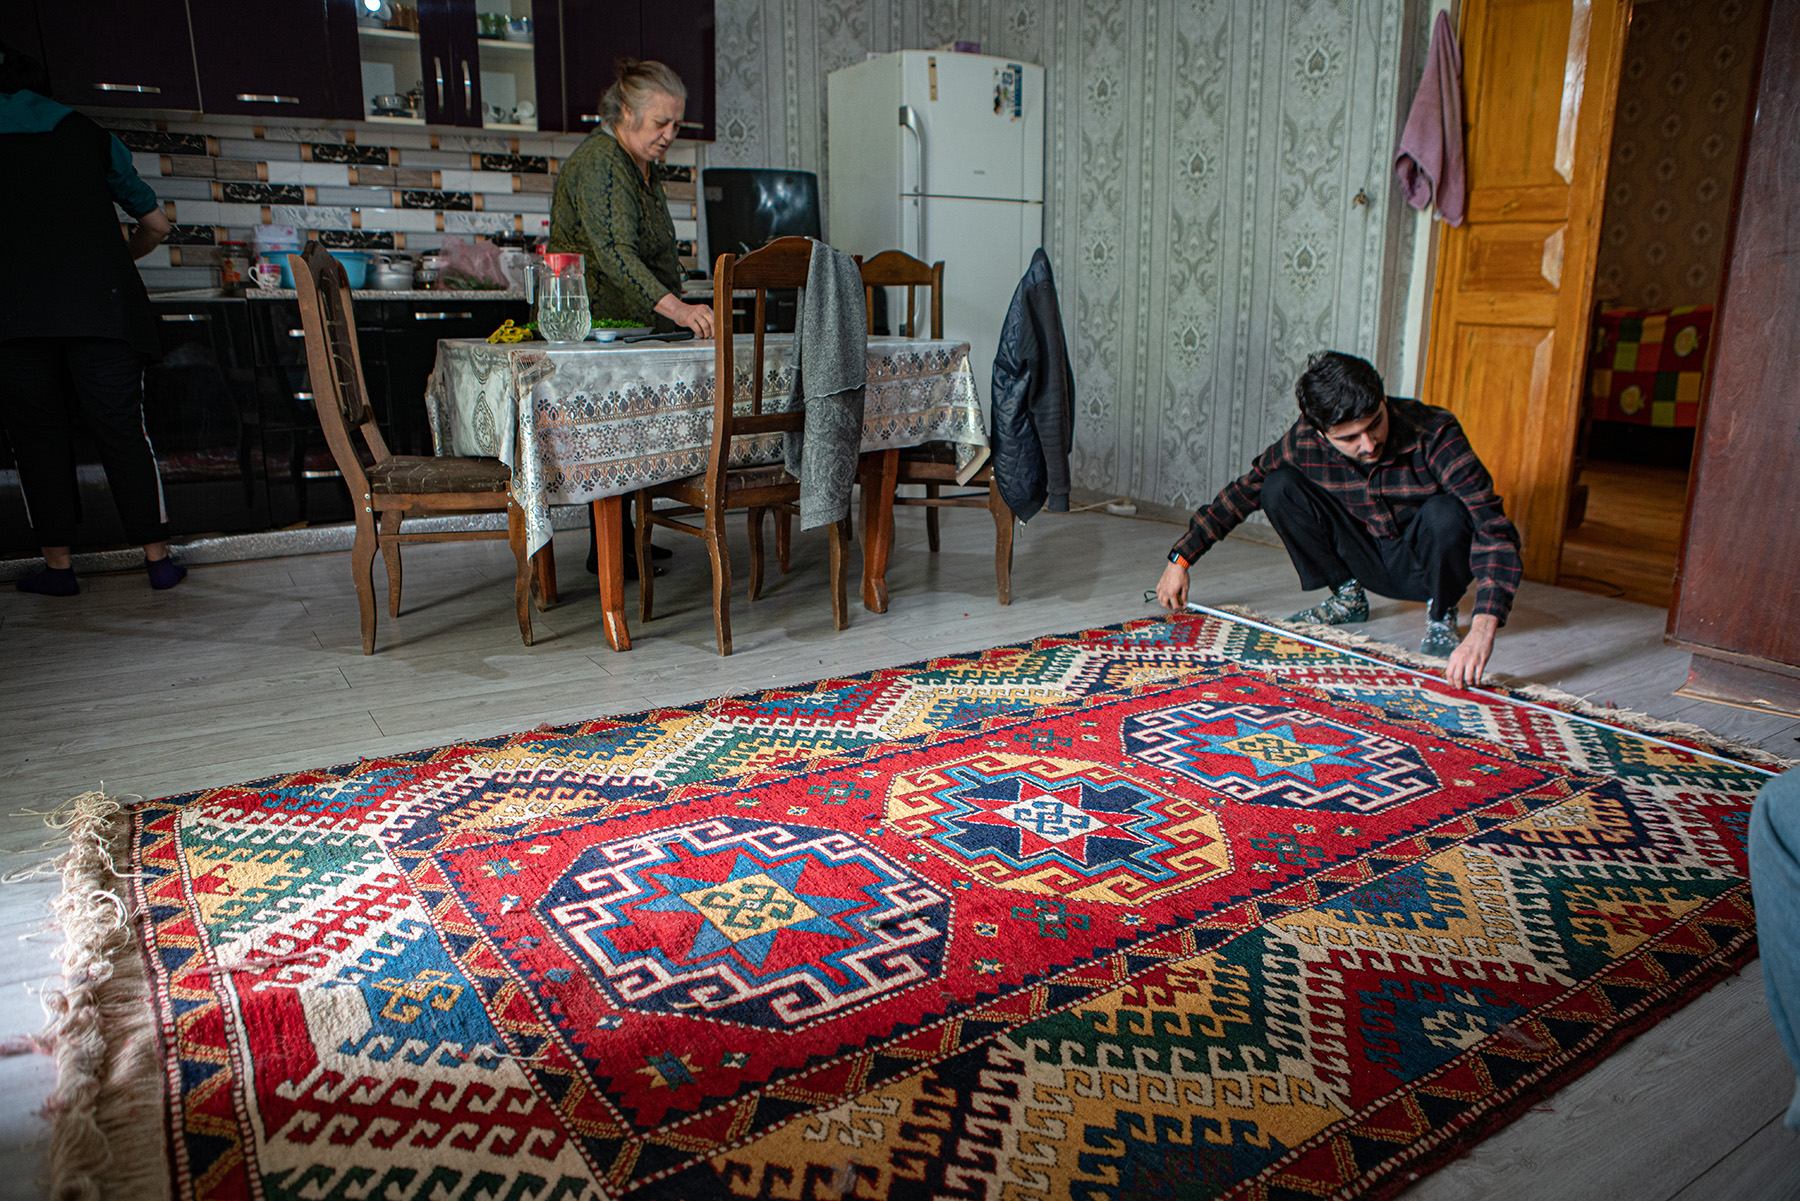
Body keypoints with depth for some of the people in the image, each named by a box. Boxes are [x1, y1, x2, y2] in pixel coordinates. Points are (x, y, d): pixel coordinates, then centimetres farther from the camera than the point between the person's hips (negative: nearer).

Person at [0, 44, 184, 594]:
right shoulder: (88, 135, 18)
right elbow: (156, 224, 23)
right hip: (100, 304, 1)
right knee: (123, 429, 4)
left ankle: (57, 565, 9)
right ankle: (158, 557, 5)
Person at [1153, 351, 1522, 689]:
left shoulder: (1433, 434, -31)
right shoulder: (1304, 441, -21)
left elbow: (1493, 527, -38)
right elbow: (1243, 492, -6)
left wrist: (1483, 629, -51)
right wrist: (1180, 559, -10)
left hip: (1422, 563, -3)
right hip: (1368, 559, 3)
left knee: (1445, 513, -37)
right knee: (1278, 487, -17)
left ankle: (1441, 614, -5)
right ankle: (1347, 596, 3)